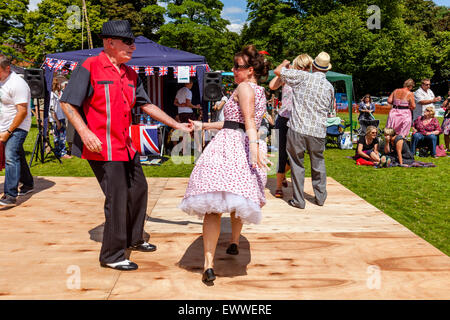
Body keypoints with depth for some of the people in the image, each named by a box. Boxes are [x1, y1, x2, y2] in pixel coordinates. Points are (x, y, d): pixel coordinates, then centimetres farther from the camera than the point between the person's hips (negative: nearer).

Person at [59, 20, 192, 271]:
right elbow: (67, 103, -11)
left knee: (138, 189, 17)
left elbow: (146, 105, 18)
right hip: (102, 148, -8)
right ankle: (112, 256, 10)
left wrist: (176, 124, 17)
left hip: (126, 145, 9)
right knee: (117, 198, -6)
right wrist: (85, 132, -23)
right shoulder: (90, 67, -9)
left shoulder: (130, 74, 13)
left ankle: (134, 239, 38)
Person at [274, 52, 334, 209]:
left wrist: (285, 63, 19)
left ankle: (299, 200, 11)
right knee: (318, 164, 19)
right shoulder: (330, 87, 7)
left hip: (298, 128, -3)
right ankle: (320, 197, 28)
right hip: (318, 131, 3)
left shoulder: (303, 77, -6)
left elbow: (278, 71, -3)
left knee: (297, 164, 7)